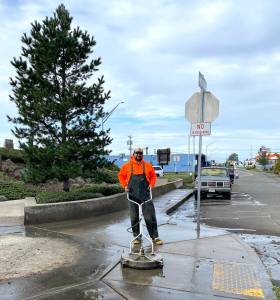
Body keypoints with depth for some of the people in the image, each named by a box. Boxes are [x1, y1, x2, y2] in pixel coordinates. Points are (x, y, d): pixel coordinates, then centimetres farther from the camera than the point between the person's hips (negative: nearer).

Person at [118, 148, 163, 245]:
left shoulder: (147, 165, 5)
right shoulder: (127, 165, 4)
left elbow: (153, 176, 15)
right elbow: (121, 176, 15)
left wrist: (151, 185, 2)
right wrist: (125, 186, 5)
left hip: (145, 195, 0)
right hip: (133, 195, 1)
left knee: (150, 216, -2)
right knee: (134, 217, 8)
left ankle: (155, 237, 7)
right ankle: (136, 237, 20)